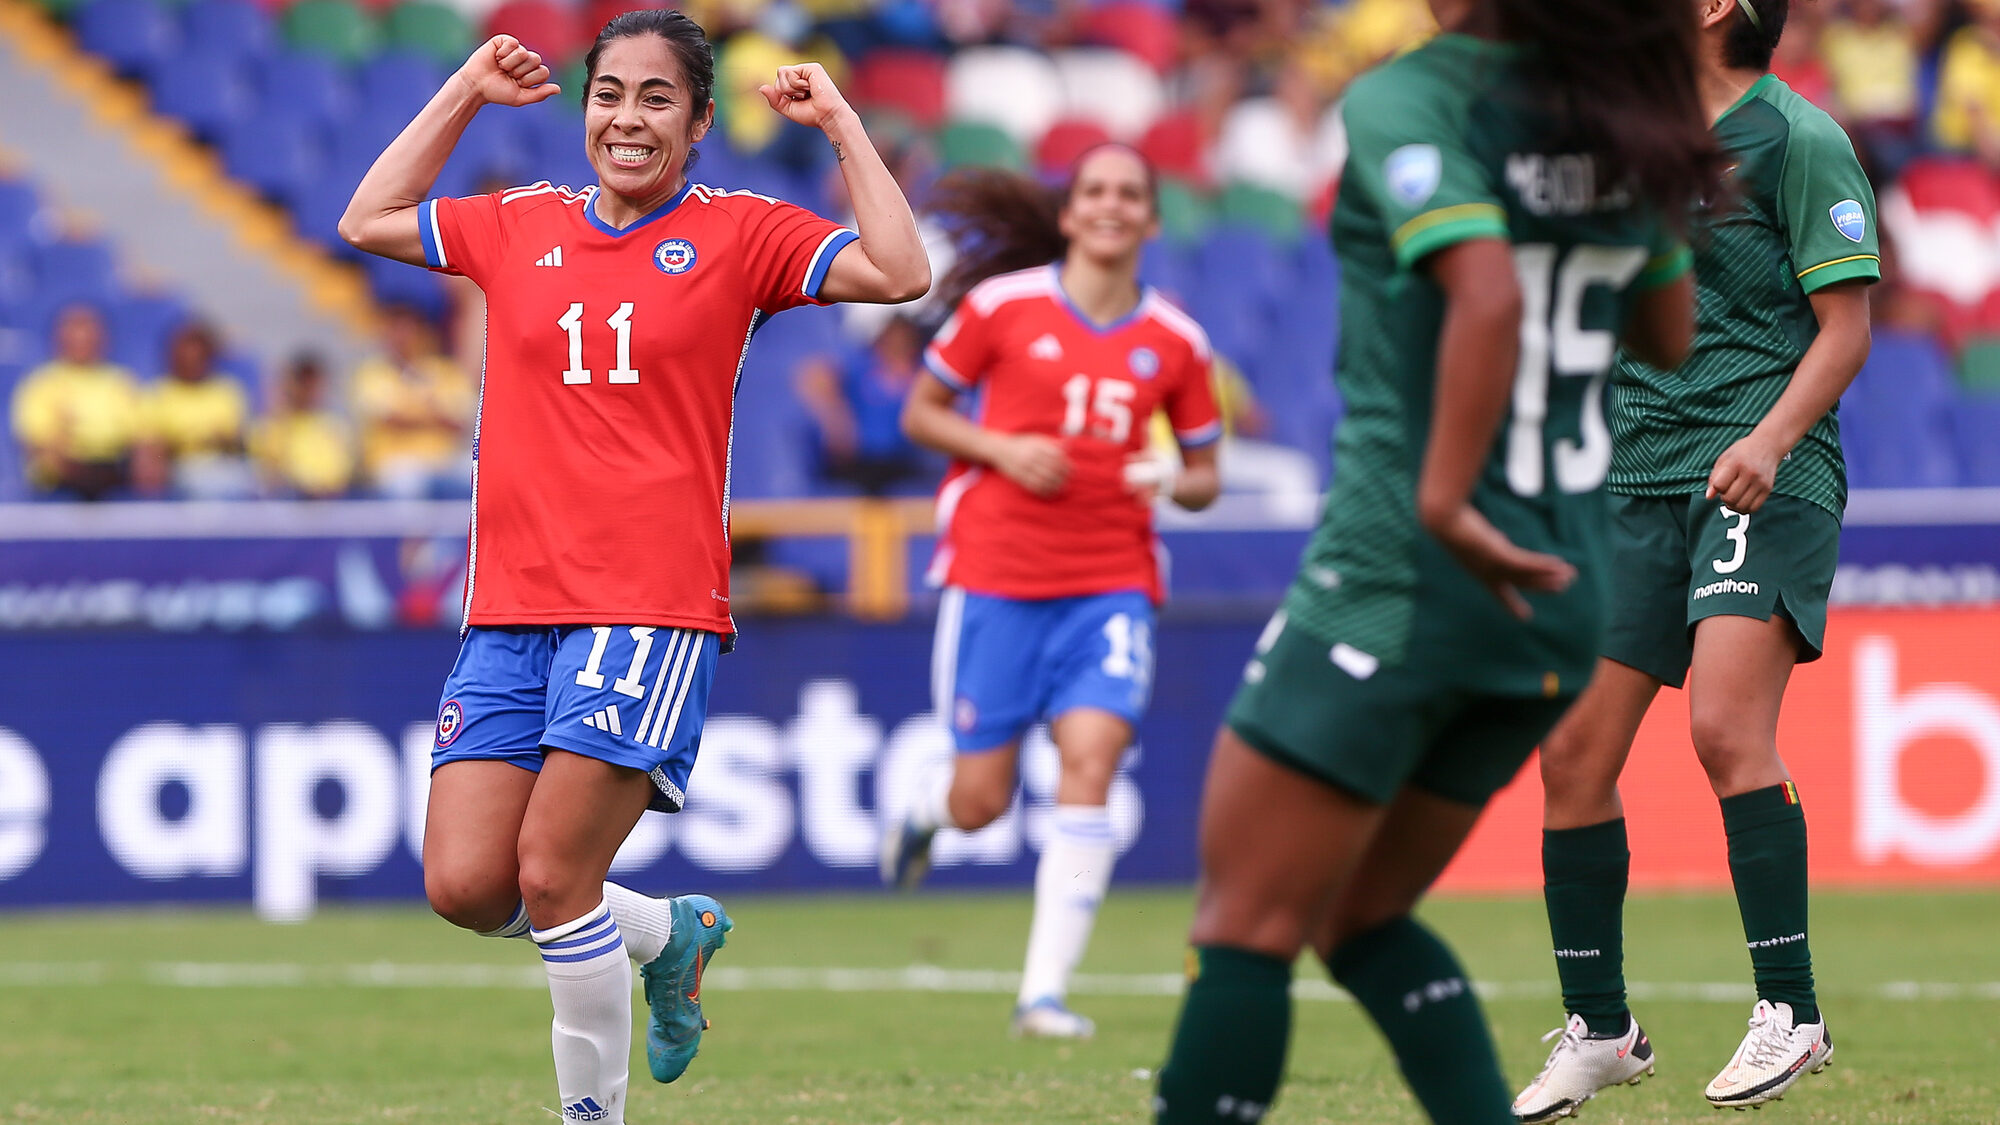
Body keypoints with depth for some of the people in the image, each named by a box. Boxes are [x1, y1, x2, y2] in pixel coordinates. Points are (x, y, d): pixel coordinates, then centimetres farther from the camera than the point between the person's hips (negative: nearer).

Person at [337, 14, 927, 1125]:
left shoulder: (738, 234, 3)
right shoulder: (521, 227, 13)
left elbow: (899, 273, -8)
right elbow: (367, 221, 25)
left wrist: (838, 122, -4)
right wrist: (464, 94, 21)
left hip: (651, 604, -5)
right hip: (510, 605, 5)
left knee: (551, 873, -14)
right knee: (465, 886, -4)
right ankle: (669, 934, 24)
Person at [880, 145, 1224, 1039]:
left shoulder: (1175, 342, 5)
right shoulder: (1002, 306, -1)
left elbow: (1204, 477, 14)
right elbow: (921, 413, 7)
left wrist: (1172, 481, -9)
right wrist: (1002, 449, -11)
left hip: (1111, 582, 1)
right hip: (995, 574, -1)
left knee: (1091, 762, -19)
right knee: (981, 803, 0)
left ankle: (1046, 991, -15)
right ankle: (925, 812, 40)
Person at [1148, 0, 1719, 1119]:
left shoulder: (1403, 100, -13)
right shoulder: (1621, 118, 7)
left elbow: (1488, 290, -29)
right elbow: (1671, 333, 20)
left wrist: (1446, 503, -25)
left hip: (1399, 579, -7)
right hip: (1568, 595, 7)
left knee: (1247, 924, -1)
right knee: (1363, 914, 19)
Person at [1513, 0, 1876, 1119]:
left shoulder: (1797, 139, -5)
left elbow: (1846, 324, -9)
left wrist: (1771, 439, -22)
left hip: (1764, 481, -7)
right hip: (1637, 478, 7)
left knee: (1725, 726, -23)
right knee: (1573, 749, 1)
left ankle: (1791, 1012, -14)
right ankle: (1598, 1031, 14)